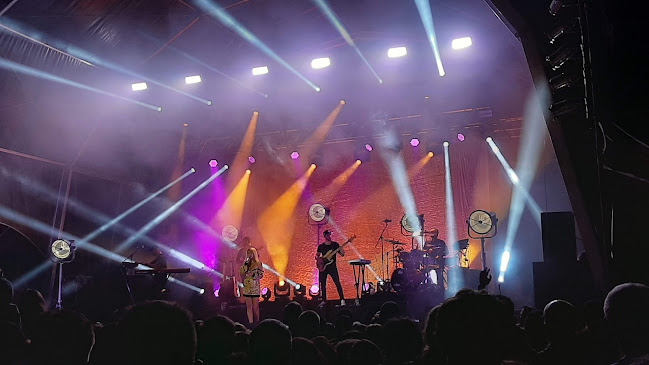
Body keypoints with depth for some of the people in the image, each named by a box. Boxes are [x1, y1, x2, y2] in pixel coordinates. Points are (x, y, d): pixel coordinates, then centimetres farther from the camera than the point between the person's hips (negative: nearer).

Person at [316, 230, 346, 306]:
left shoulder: (335, 244, 2)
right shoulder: (321, 246, 6)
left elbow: (342, 254, 0)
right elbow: (317, 256, 14)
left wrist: (341, 251, -22)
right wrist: (317, 258, -9)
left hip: (332, 267, -2)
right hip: (323, 267, 2)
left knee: (337, 283, -12)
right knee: (322, 284, 5)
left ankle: (342, 300, -9)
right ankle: (324, 300, 18)